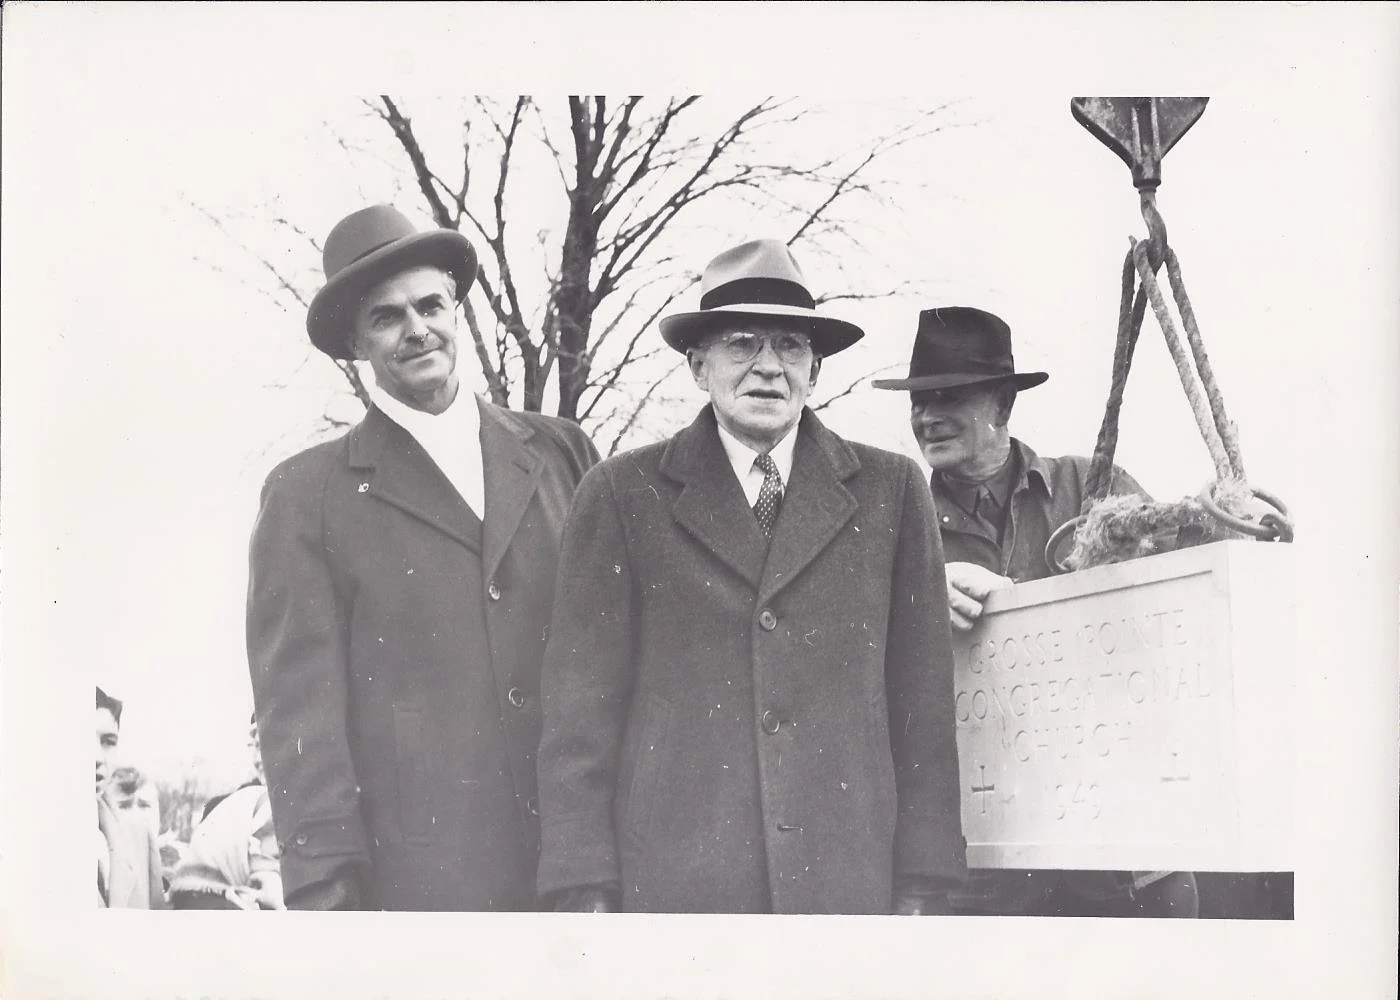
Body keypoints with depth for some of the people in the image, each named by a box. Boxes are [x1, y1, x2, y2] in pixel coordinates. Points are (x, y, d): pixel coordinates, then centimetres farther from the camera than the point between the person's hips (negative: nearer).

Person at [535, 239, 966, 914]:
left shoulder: (890, 492, 8)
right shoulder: (622, 497, 4)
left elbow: (921, 702, 7)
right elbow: (581, 710, 1)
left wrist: (920, 886, 2)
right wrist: (587, 893, -4)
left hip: (850, 884, 2)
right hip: (670, 883, -1)